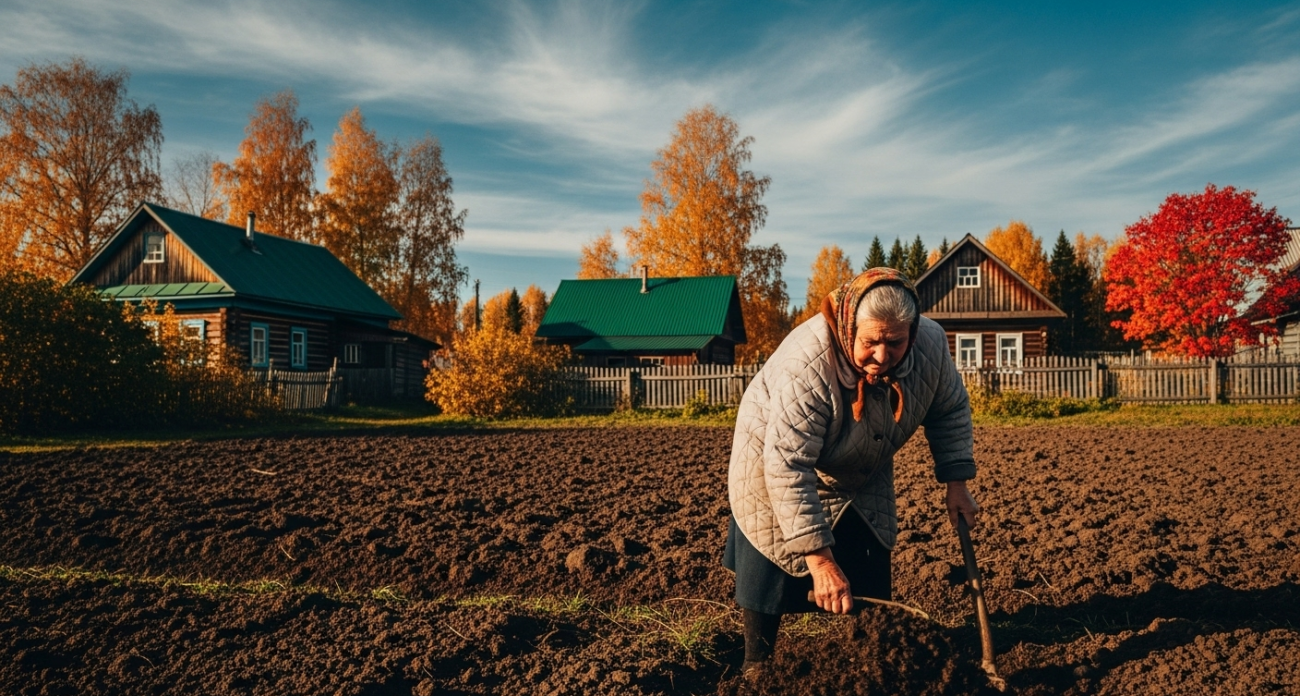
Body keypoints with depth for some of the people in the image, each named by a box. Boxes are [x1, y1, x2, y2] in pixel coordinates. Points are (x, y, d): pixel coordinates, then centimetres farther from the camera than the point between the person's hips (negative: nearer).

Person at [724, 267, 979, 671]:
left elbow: (951, 410, -2)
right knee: (772, 581, -2)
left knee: (871, 587, 9)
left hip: (860, 479, 5)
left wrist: (956, 482, -9)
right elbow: (788, 469, -40)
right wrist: (820, 560, -41)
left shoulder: (931, 346, -23)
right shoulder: (806, 366, -40)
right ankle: (757, 669, 19)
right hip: (774, 463, -5)